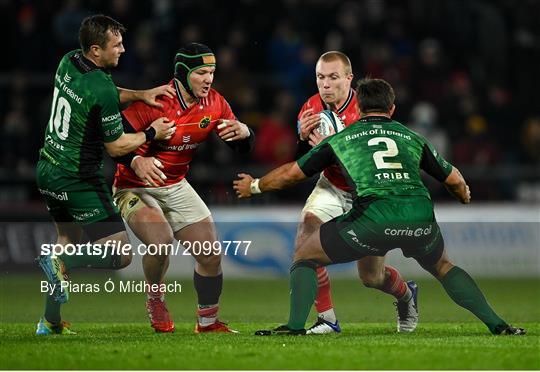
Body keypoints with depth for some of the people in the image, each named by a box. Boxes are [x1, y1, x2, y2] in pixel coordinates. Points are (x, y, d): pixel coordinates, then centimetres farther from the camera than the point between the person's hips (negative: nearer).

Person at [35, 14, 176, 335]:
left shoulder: (68, 63, 0)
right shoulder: (101, 90, -25)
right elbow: (116, 146, -14)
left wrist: (140, 95, 9)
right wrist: (151, 134, 1)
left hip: (48, 170, 9)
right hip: (80, 182, -9)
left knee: (69, 239, 27)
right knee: (121, 255, -5)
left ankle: (50, 321, 25)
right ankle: (60, 262, -16)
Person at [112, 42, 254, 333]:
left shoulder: (214, 104, -5)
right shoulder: (155, 102, -24)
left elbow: (244, 147, 1)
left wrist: (243, 132, -23)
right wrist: (136, 162, -42)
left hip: (176, 186, 6)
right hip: (135, 186, -6)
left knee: (211, 255, 1)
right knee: (162, 241, -30)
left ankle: (208, 321, 22)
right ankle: (155, 298, 0)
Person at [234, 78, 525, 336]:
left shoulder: (340, 139, 20)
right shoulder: (412, 138, 25)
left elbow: (291, 174, 27)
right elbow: (454, 180, 32)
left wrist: (254, 186, 46)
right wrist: (465, 197, 56)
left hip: (371, 219, -3)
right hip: (420, 217, 3)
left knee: (304, 257, 17)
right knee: (443, 266, 31)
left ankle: (295, 326, 0)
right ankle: (496, 324, 19)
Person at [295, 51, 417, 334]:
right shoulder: (312, 109, -10)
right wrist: (303, 138, -26)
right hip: (331, 188, 4)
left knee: (371, 277, -1)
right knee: (304, 242, -22)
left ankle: (406, 294, 36)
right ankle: (327, 318, -10)